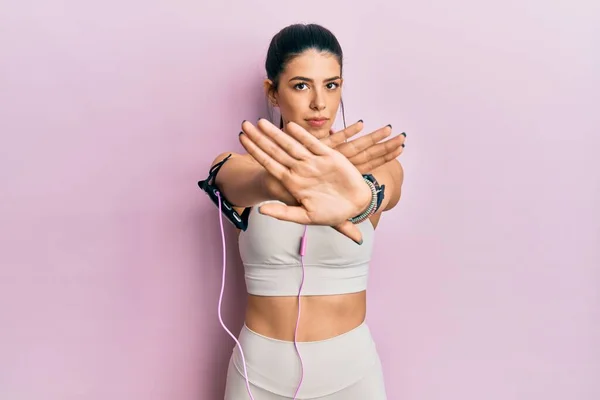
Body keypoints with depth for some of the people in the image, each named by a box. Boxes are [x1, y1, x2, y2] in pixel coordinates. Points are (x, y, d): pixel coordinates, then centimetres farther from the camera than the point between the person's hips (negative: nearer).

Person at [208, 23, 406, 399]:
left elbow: (384, 192, -29)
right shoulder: (236, 166, -6)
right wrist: (277, 184, -52)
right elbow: (241, 185, -29)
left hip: (350, 368, 0)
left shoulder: (375, 167, -7)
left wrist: (360, 198, -53)